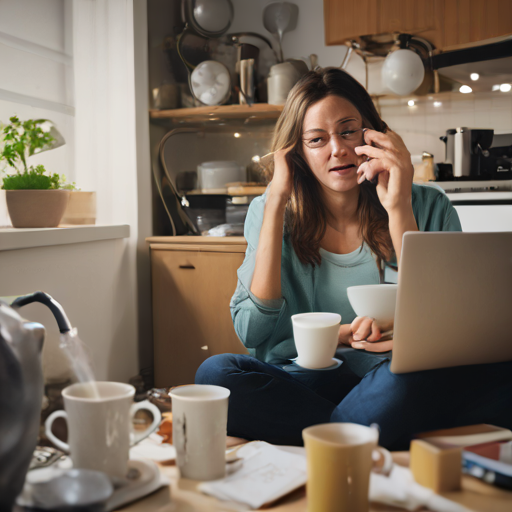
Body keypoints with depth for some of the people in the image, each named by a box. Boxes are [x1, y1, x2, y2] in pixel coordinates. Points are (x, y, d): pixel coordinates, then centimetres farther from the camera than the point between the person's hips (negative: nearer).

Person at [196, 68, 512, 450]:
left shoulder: (429, 208, 4)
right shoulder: (273, 213, 7)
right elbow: (253, 333, -4)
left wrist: (399, 209, -13)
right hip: (308, 383, 1)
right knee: (216, 374, -29)